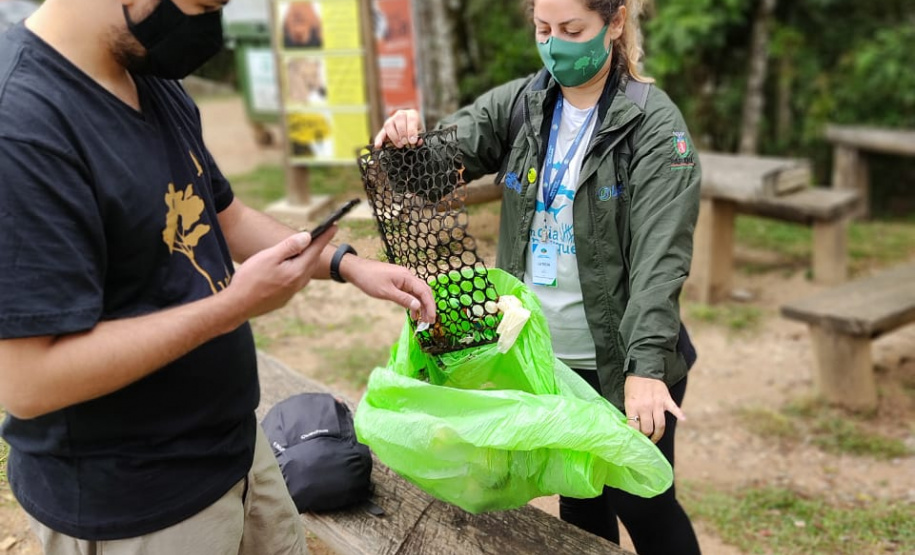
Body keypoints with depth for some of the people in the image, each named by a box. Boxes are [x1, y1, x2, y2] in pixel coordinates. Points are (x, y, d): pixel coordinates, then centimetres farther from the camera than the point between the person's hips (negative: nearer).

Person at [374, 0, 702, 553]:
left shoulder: (654, 124, -13)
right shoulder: (520, 104, 1)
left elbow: (660, 256, -22)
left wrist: (646, 363, -33)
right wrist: (407, 137, -28)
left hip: (622, 360, -4)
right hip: (545, 356, 4)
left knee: (642, 506, 10)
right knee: (579, 498, 21)